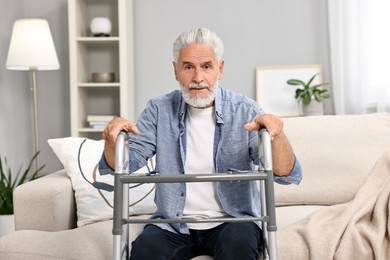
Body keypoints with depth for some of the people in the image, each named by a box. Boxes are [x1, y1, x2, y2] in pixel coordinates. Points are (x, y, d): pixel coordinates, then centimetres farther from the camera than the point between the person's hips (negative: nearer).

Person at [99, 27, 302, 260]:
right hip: (173, 225, 1)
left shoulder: (245, 111, -4)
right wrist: (114, 139, -25)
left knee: (239, 240, -32)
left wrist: (276, 134, -32)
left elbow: (289, 175, -12)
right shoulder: (159, 110, 2)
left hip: (232, 221, -1)